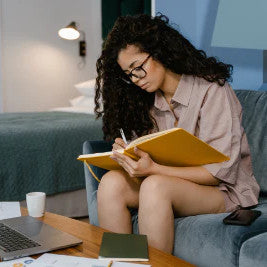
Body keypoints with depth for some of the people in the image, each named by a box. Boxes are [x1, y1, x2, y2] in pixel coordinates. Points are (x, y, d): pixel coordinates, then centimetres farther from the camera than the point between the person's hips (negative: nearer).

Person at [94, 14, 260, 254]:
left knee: (155, 185, -34)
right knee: (112, 182, -21)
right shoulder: (148, 99, 7)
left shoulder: (212, 90, -14)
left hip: (225, 190, -6)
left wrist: (153, 169, -29)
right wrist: (128, 154, -15)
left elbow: (220, 172, -19)